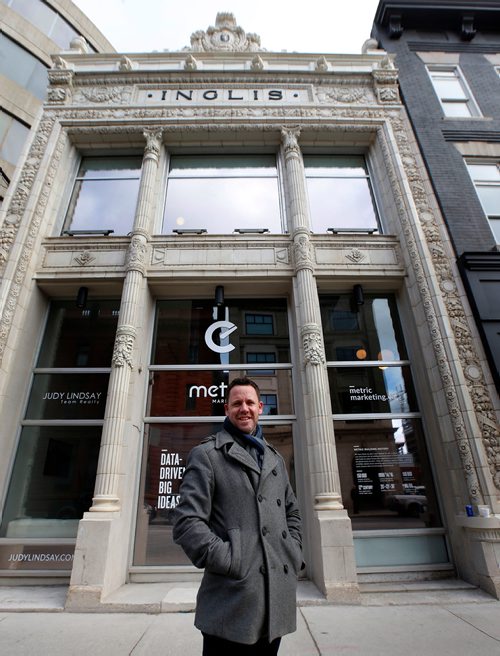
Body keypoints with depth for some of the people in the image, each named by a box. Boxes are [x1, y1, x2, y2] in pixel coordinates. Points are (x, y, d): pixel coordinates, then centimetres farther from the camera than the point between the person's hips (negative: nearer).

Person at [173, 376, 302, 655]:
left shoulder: (276, 459, 14)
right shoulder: (206, 454, -6)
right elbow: (187, 522, -12)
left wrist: (294, 554, 7)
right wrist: (231, 562, -16)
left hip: (279, 598, 6)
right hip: (233, 598, -6)